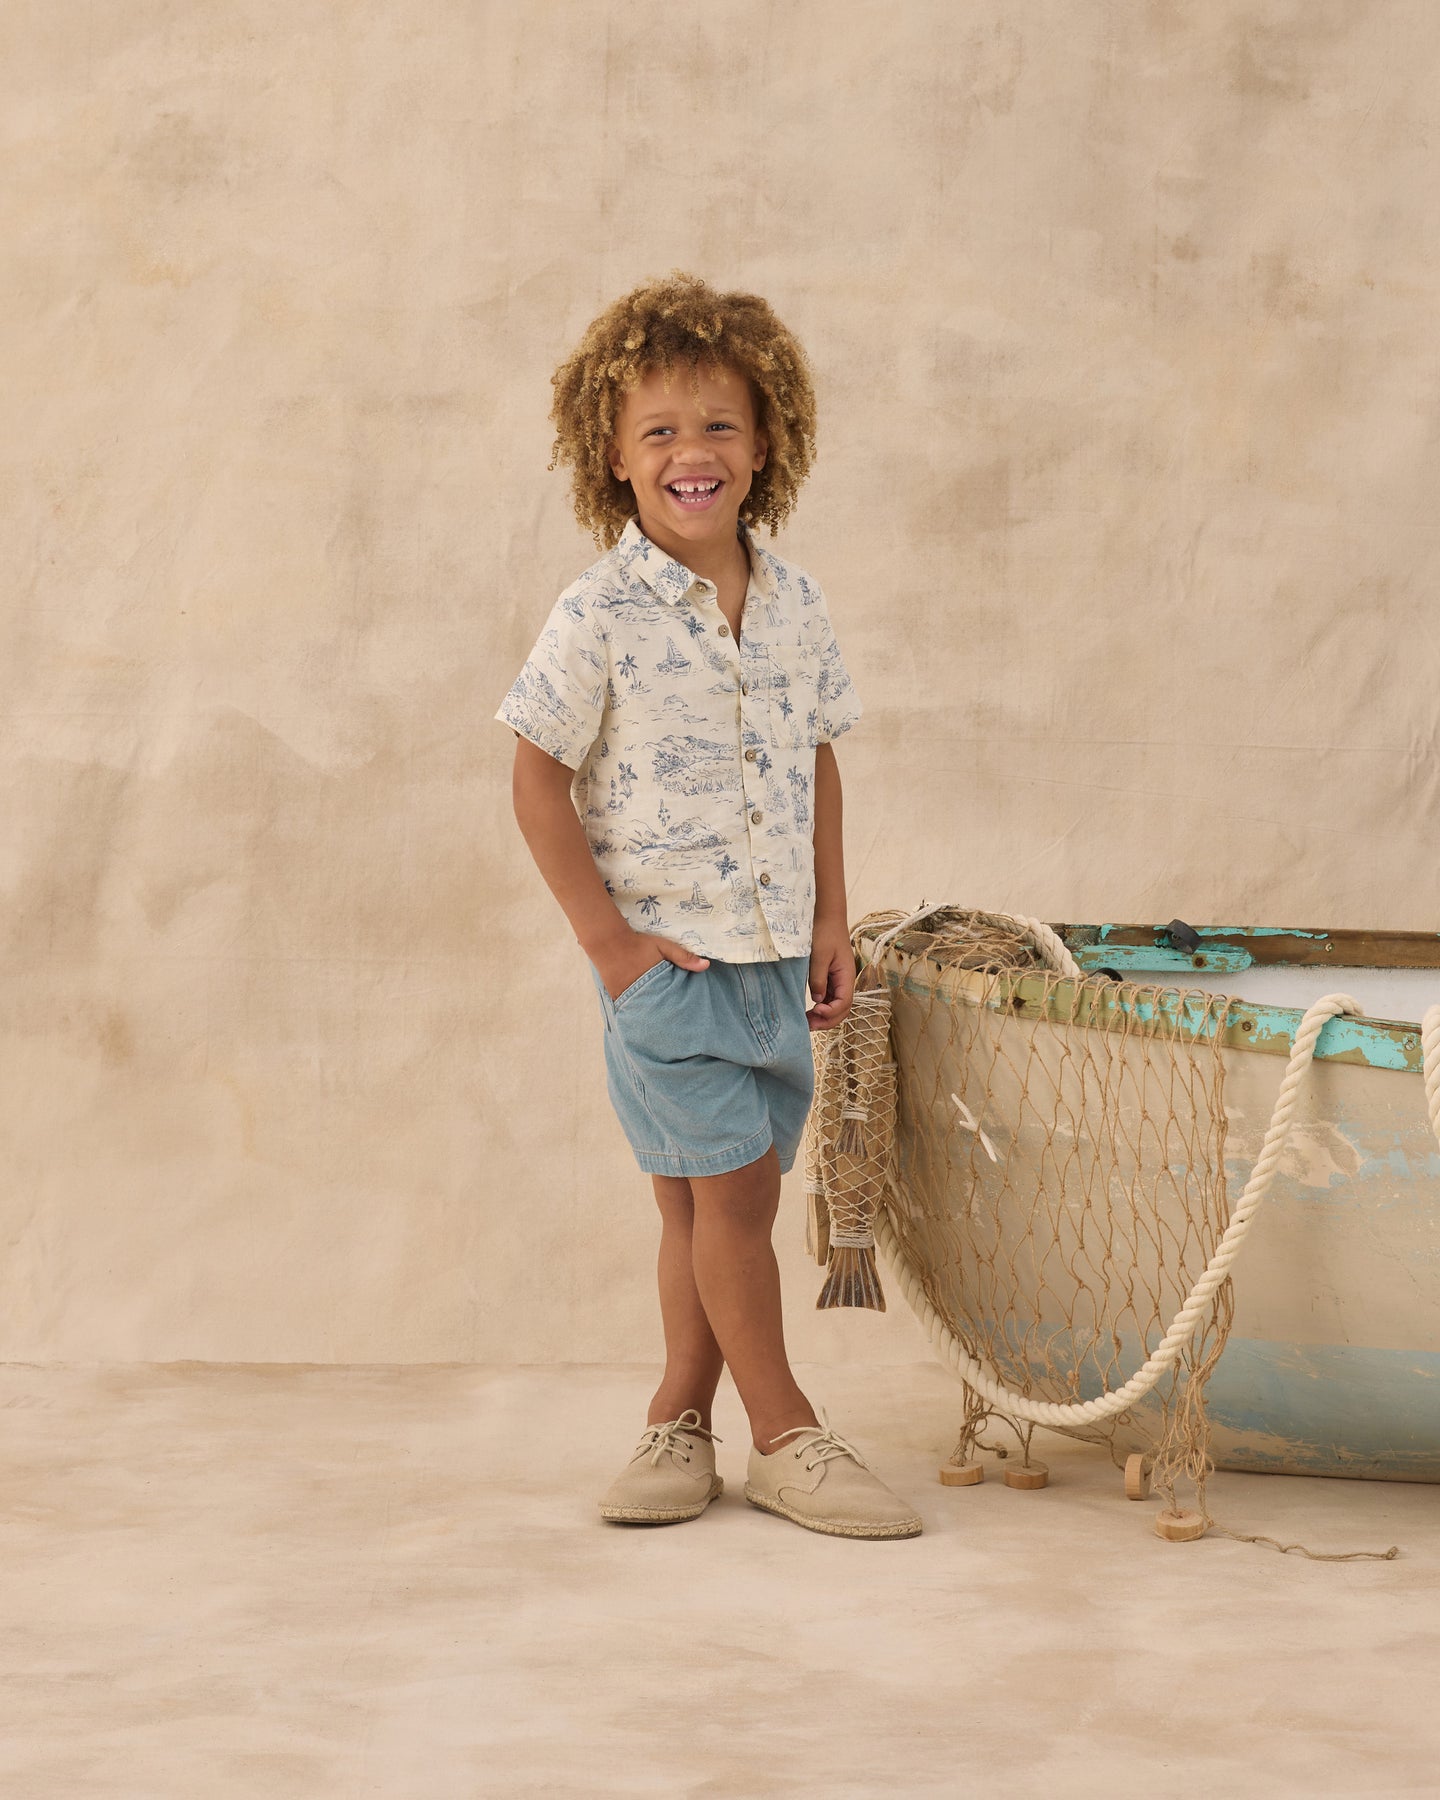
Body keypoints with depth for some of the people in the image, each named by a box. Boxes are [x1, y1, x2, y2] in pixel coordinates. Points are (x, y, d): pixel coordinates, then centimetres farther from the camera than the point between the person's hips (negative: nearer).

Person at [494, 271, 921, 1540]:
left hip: (776, 951, 5)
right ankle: (783, 1437, 8)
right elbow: (539, 777, -9)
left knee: (711, 1198, 11)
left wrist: (832, 919, 8)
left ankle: (679, 1420, 23)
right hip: (666, 953, -5)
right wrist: (608, 939, -12)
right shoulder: (601, 615, -11)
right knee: (731, 1187, -3)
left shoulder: (794, 603, 5)